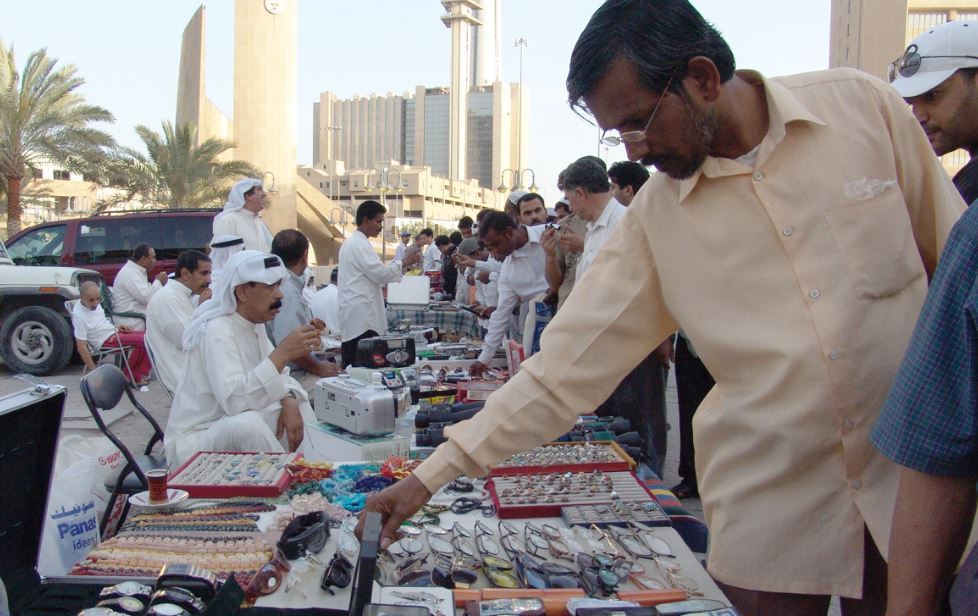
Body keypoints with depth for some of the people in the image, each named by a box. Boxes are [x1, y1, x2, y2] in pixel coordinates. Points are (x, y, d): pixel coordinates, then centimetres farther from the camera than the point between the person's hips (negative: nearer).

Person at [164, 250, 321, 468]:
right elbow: (234, 401, -36)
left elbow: (276, 375, 9)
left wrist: (289, 400, -12)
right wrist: (282, 354, -38)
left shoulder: (254, 323, 2)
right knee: (247, 425, -34)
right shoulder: (217, 332, -24)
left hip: (233, 425, 9)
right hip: (194, 442, -9)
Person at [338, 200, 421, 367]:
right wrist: (405, 262, -6)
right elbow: (381, 274, -16)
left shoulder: (351, 243, 20)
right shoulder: (360, 245, -11)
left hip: (353, 315, 10)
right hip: (362, 318, -10)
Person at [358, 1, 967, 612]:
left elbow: (955, 261, 2)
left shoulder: (861, 105, -7)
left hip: (913, 479, 1)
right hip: (771, 504, 0)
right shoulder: (655, 217, -7)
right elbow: (566, 363, -7)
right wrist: (431, 475, -9)